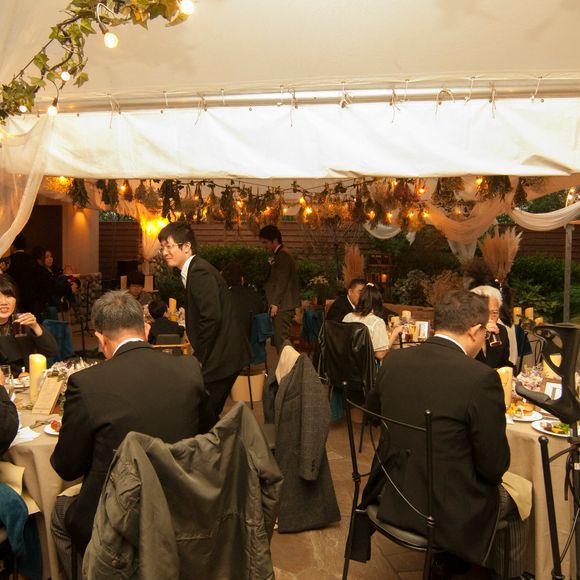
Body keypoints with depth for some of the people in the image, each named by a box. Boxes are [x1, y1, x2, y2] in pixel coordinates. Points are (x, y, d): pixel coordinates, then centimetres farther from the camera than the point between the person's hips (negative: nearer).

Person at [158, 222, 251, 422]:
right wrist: (198, 352, 13)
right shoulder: (195, 270, 14)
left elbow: (211, 318, -25)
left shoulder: (200, 272, -17)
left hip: (221, 357, -10)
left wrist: (199, 358, -15)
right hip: (220, 355, 10)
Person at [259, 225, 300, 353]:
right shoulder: (278, 255, 18)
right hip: (281, 305, 10)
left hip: (283, 305, -10)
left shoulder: (283, 255, -12)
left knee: (281, 340, -8)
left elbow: (282, 281, -17)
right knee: (279, 339, 11)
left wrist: (275, 303, -16)